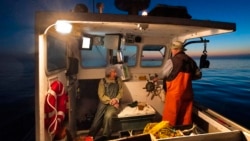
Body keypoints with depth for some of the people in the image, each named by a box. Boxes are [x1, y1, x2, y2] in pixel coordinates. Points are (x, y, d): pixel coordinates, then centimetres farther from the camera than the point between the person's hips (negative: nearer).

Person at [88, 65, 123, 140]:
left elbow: (121, 92, 6)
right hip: (104, 102, 0)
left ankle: (105, 137, -16)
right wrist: (110, 101, -14)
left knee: (108, 115, -29)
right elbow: (101, 96, -3)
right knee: (98, 118, -21)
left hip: (114, 103, 0)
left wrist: (116, 99, -13)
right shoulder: (102, 81, 2)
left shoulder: (118, 80, 9)